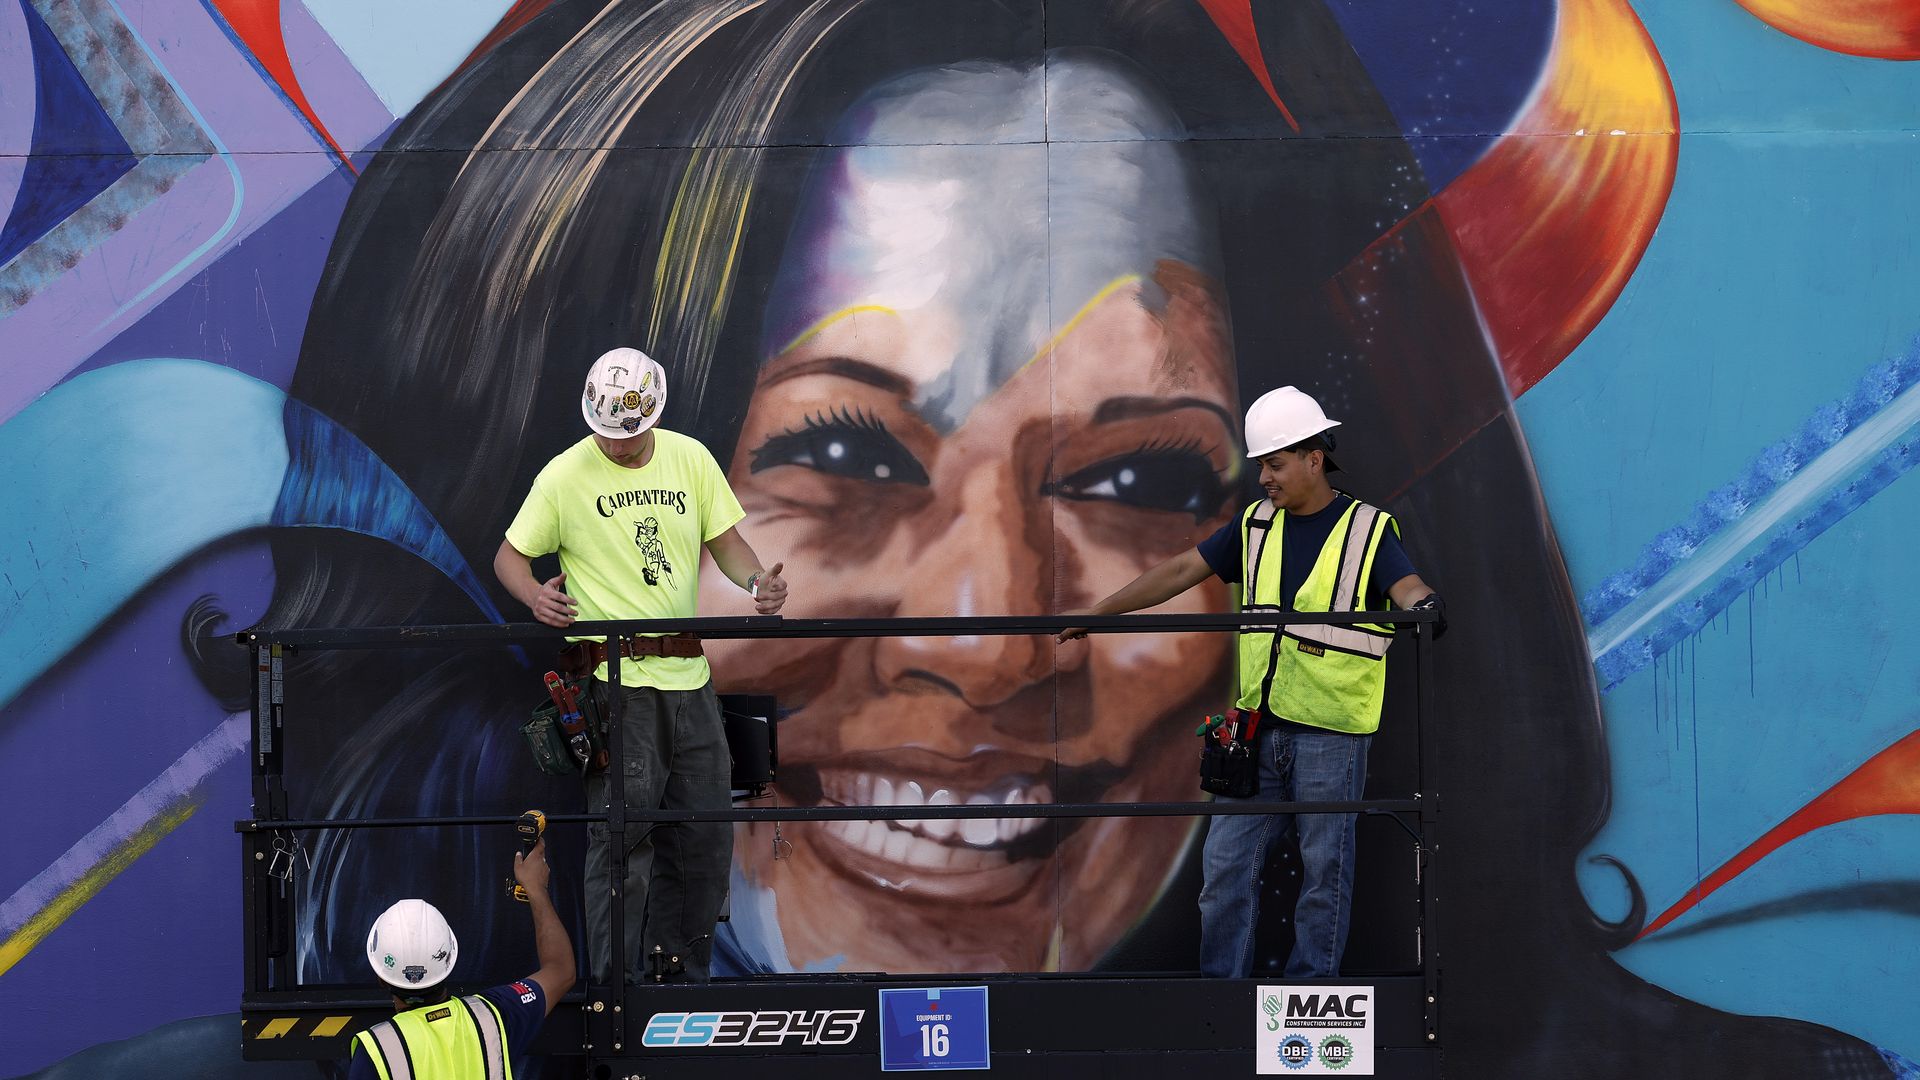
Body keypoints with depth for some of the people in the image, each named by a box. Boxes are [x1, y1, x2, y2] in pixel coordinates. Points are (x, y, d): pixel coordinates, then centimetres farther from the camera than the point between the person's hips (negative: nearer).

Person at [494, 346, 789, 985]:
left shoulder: (689, 458, 7)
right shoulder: (565, 475, -4)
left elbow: (725, 540, 13)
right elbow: (509, 557, 3)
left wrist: (757, 582, -8)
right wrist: (536, 595, -19)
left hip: (688, 674, 5)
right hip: (614, 678, -5)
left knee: (704, 836, 9)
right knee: (621, 837, -8)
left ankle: (683, 979, 23)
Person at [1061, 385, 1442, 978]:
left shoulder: (1368, 529, -2)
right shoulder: (1256, 525, 12)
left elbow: (1407, 586, -17)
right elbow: (1181, 571, 15)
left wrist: (1423, 605, -42)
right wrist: (1095, 612, 13)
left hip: (1330, 733, -5)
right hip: (1260, 726, 5)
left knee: (1324, 870, 3)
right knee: (1225, 862, 4)